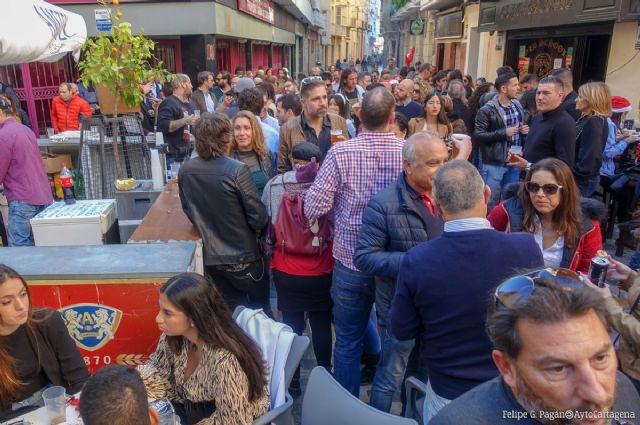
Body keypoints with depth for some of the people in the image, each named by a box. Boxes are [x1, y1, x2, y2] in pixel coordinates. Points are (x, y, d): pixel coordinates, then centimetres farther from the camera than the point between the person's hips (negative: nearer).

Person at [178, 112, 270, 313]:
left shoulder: (185, 171, -6)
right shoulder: (237, 170, -22)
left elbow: (188, 210, 7)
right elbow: (258, 216, -17)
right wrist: (258, 230, 5)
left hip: (210, 256, 5)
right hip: (242, 256, -5)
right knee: (259, 310, 18)